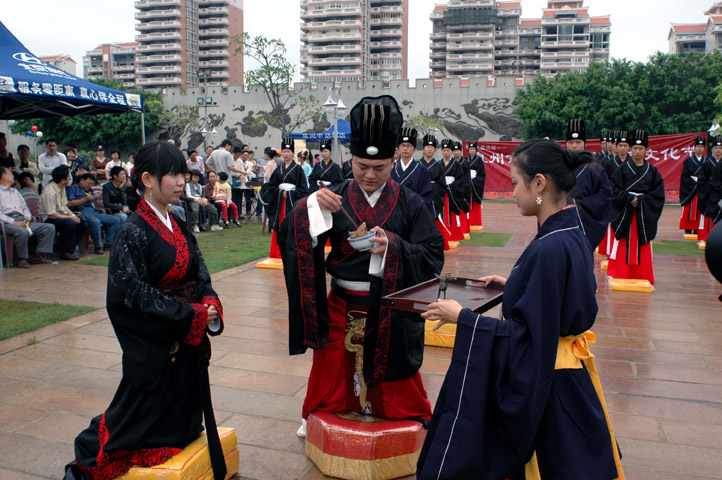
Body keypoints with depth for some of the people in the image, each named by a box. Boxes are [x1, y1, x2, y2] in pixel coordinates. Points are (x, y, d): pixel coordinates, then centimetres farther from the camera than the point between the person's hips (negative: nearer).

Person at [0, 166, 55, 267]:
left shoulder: (16, 192, 31)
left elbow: (25, 208, 28)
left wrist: (28, 217, 5)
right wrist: (13, 222, -18)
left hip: (23, 221, 7)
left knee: (50, 227, -10)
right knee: (22, 231, -39)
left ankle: (38, 255, -13)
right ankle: (22, 259, -20)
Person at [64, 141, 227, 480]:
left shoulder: (178, 227, 7)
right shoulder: (133, 232, -15)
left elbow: (200, 275, 9)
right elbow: (135, 295, -19)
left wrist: (210, 305, -11)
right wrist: (192, 315, -18)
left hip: (188, 342, 7)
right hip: (153, 347, -7)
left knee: (184, 414, 17)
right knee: (145, 412, 9)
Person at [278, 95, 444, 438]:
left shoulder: (410, 204, -5)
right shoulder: (334, 198, -2)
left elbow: (434, 256, -11)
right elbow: (290, 237, -8)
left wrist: (392, 245, -26)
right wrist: (312, 207, -24)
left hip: (390, 308, -1)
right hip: (342, 306, 2)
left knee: (392, 375, 14)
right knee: (332, 367, 16)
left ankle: (412, 419, 41)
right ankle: (322, 414, 43)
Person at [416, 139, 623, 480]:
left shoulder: (548, 250, -27)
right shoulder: (573, 236, 2)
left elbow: (528, 337, -25)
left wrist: (462, 317, -20)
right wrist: (512, 285, 13)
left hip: (541, 386, -9)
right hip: (568, 376, 9)